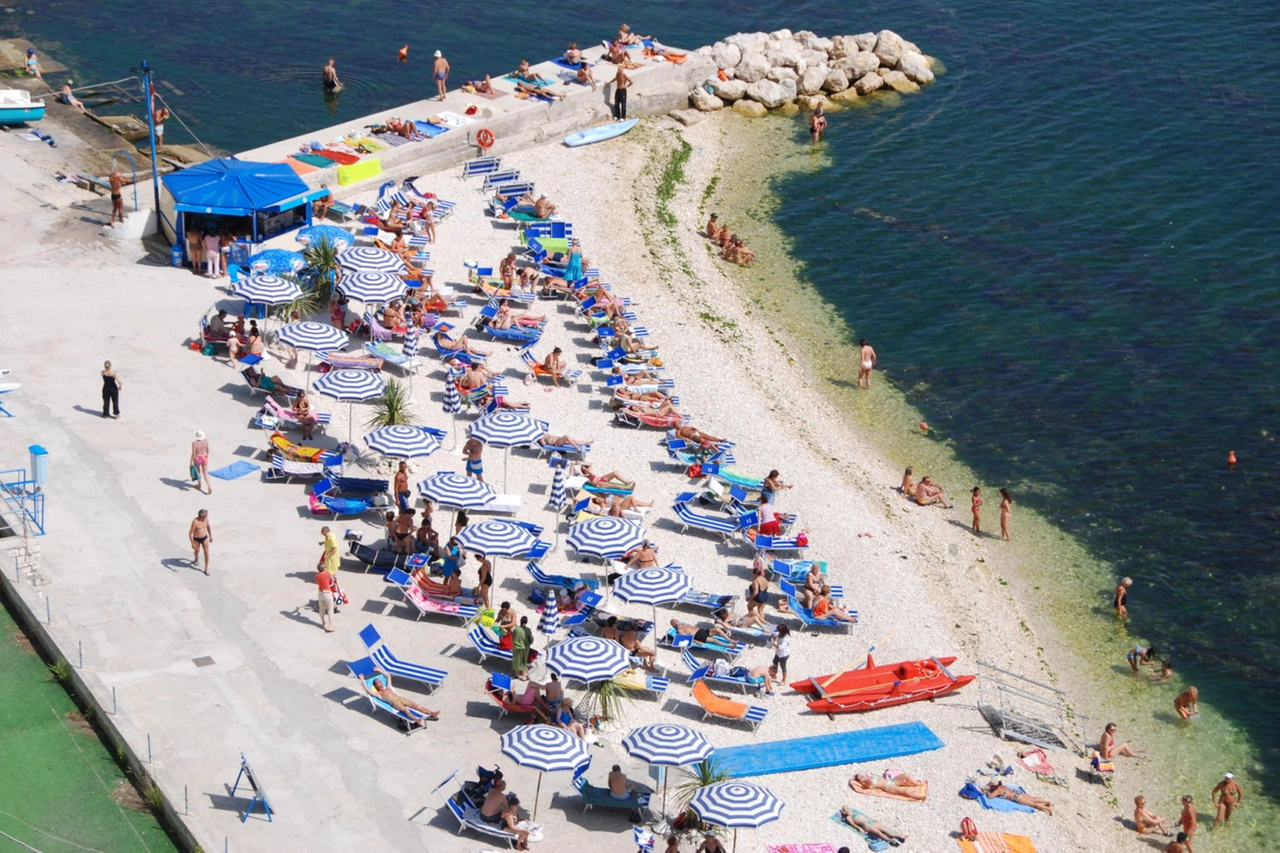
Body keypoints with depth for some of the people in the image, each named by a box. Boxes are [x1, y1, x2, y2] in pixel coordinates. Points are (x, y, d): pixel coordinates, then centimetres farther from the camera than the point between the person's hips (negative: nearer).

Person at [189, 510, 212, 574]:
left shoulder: (206, 518, -12)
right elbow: (190, 532, -24)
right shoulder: (195, 522, -30)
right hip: (196, 539, -3)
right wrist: (192, 543, -25)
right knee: (197, 551, 22)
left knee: (206, 553, -1)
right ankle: (196, 558, 58)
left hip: (205, 538, 3)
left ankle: (206, 569, 10)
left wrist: (210, 536, 15)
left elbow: (208, 526, 8)